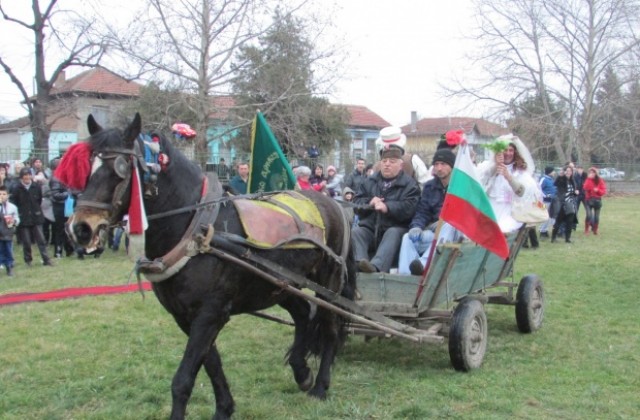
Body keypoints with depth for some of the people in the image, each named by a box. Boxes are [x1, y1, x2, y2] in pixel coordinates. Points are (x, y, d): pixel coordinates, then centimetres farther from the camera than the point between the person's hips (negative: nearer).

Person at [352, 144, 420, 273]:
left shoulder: (410, 184, 5)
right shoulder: (369, 182, 20)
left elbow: (409, 208, -12)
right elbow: (356, 204, 14)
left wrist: (387, 207, -26)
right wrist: (369, 202, -8)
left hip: (394, 229, -4)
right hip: (370, 227, 4)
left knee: (393, 233, -35)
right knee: (354, 232, -23)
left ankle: (376, 266, -58)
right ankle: (360, 262, -49)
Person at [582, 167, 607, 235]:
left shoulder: (600, 181, 1)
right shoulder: (587, 180, 2)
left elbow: (604, 191, -1)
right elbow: (586, 188, -18)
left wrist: (598, 190, -19)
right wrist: (589, 179, -21)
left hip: (597, 200, 1)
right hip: (588, 200, -1)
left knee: (596, 216, 7)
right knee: (589, 215, -15)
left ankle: (595, 230, 23)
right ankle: (586, 230, -2)